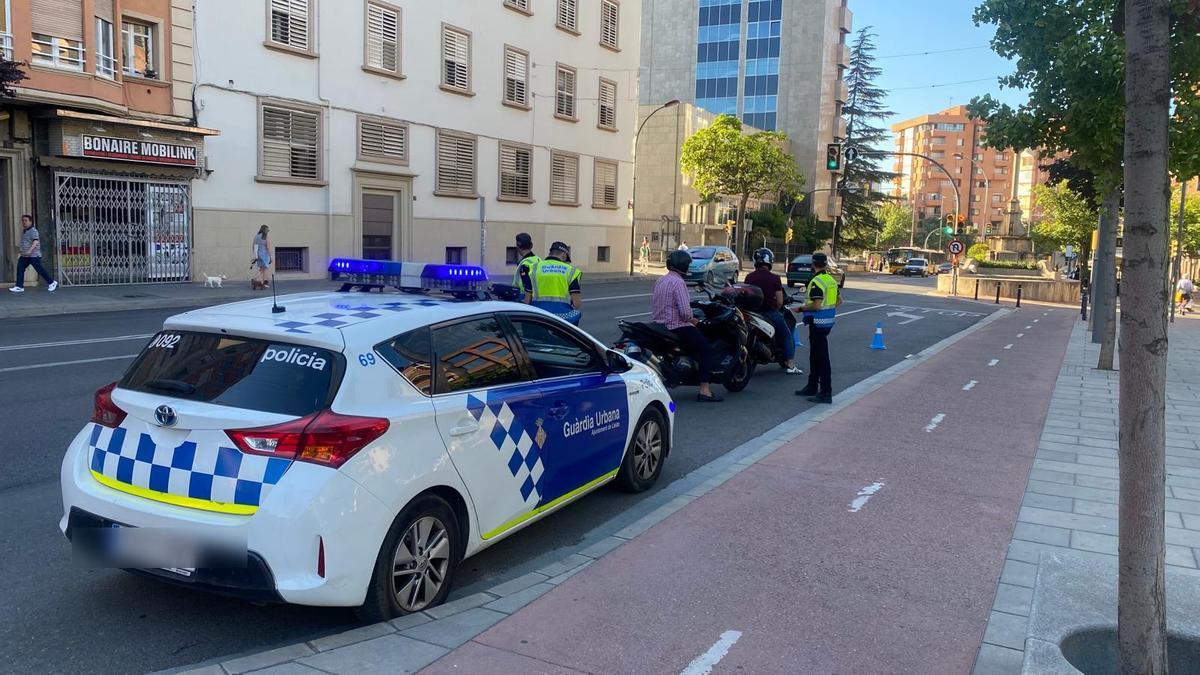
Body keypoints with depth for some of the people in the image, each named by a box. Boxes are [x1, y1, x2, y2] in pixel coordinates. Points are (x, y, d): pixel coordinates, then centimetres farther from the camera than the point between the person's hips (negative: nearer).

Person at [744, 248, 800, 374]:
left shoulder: (749, 277, -1)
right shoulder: (774, 278, -11)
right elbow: (780, 301, -11)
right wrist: (774, 310, 7)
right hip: (770, 312, -4)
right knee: (787, 336, 13)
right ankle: (790, 365, 8)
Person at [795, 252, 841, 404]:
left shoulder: (816, 282, -18)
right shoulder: (831, 280, 11)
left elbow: (816, 305, -24)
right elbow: (839, 301, 16)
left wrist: (801, 308, -11)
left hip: (818, 322, -10)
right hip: (828, 320, 10)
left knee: (822, 357, -7)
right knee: (815, 355, 18)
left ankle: (826, 393, -5)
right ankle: (812, 387, 28)